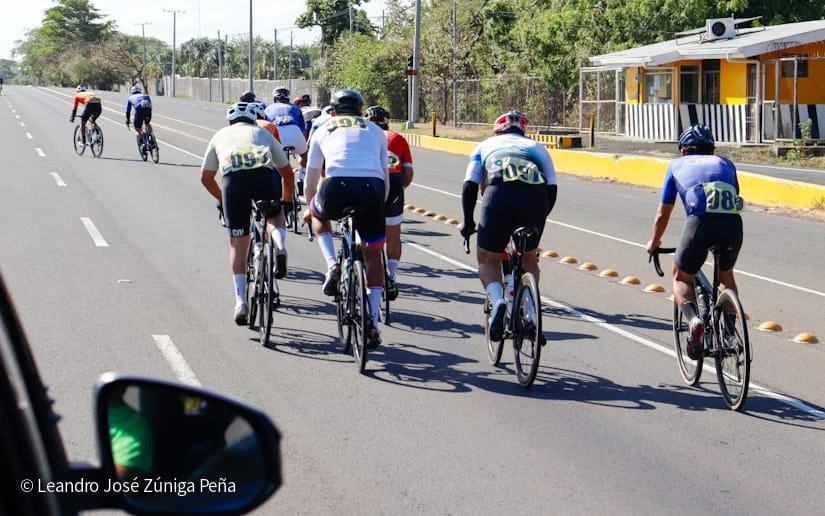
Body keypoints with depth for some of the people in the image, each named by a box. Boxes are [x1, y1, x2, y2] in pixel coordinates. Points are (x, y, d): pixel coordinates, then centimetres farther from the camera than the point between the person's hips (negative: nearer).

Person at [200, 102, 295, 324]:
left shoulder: (220, 136, 35)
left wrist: (221, 199, 53)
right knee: (274, 217, 30)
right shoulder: (263, 133, 35)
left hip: (233, 179, 0)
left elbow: (206, 178, 37)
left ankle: (241, 301, 3)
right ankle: (280, 246, -2)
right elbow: (286, 171, 38)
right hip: (264, 175, 0)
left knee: (238, 243, 10)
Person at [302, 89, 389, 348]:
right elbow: (385, 178, 31)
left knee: (319, 214, 35)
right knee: (373, 256, 19)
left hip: (337, 186, -1)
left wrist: (309, 209, 51)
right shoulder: (375, 131, 29)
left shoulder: (323, 130, 27)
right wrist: (378, 207, 47)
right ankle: (373, 323, 11)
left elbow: (311, 179, 34)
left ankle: (332, 265, 12)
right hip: (372, 189, 1)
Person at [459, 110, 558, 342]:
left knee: (487, 260, 15)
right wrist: (538, 218, 33)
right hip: (536, 197, 2)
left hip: (499, 195, -2)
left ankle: (497, 300, -13)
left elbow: (470, 185, 19)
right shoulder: (537, 147, 34)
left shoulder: (486, 145, 31)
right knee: (529, 258, 24)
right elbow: (552, 188, 21)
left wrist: (468, 222, 29)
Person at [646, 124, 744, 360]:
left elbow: (663, 214, 31)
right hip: (733, 223, 3)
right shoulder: (725, 163, 32)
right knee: (725, 275, 31)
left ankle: (694, 319, -10)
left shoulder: (678, 165, 27)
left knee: (681, 279, 18)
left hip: (700, 222, -3)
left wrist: (654, 243, 48)